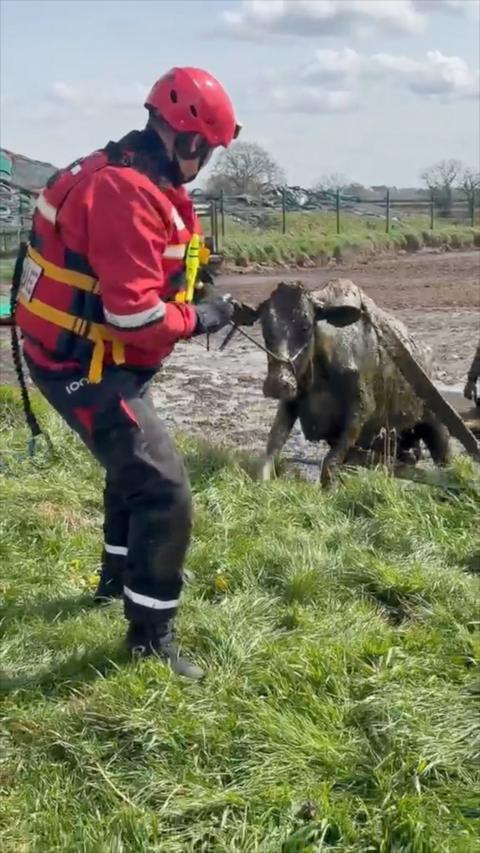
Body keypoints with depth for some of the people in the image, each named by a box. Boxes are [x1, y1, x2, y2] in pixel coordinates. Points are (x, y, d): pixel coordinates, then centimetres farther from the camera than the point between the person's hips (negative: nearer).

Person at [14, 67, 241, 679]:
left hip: (90, 357, 11)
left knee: (134, 463, 29)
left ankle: (120, 574, 50)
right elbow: (136, 316, -30)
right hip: (86, 369, -11)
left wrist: (184, 273, 2)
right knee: (165, 490, -10)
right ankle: (150, 635, 3)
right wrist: (199, 318, -14)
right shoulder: (127, 195, -27)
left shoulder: (123, 174, 7)